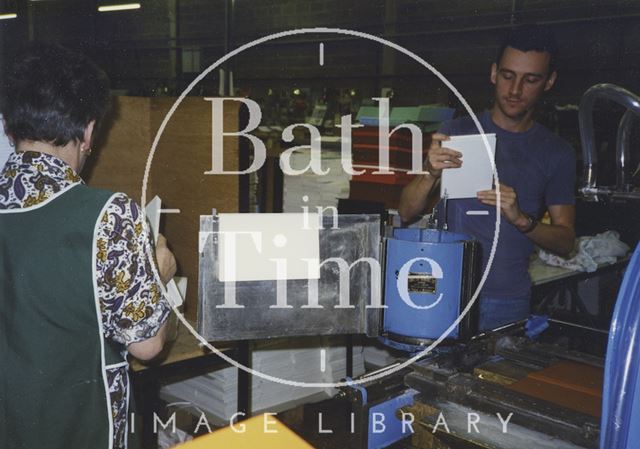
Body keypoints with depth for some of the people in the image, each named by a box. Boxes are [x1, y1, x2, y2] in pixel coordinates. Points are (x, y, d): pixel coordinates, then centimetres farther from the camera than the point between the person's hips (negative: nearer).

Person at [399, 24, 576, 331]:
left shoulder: (557, 153, 5)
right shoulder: (456, 132, 3)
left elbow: (565, 242, 3)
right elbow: (406, 213, -1)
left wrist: (521, 219, -17)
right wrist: (431, 174, -21)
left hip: (506, 303, 0)